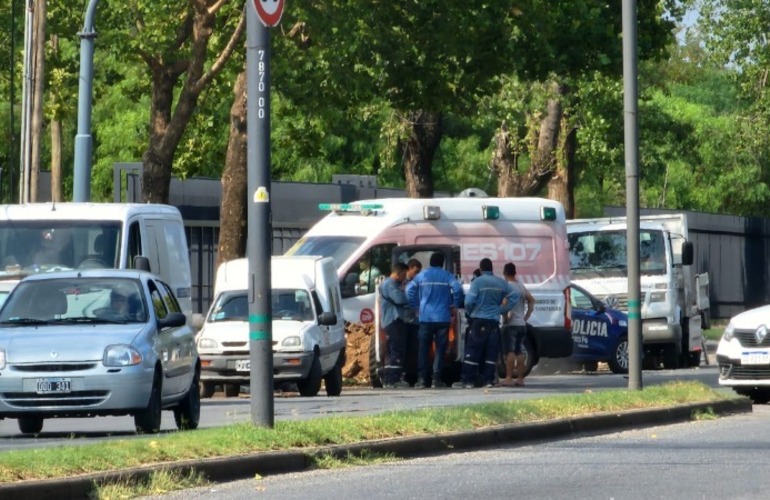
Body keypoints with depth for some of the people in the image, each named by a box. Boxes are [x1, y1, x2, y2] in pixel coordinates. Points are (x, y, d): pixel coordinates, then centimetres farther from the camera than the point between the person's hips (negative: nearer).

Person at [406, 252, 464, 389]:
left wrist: (415, 306, 10)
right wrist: (455, 305, 1)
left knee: (423, 348, 5)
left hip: (425, 317, 1)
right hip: (443, 317, -1)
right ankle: (437, 379, -4)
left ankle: (422, 379, 0)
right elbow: (457, 289, -13)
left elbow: (409, 290, 0)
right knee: (440, 349, 2)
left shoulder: (422, 275, 8)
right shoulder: (447, 276, 2)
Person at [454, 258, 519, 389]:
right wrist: (502, 309, 12)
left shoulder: (478, 282, -7)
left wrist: (469, 312, 7)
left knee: (473, 351, -3)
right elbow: (515, 295, 9)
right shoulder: (501, 282, 9)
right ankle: (489, 380, 3)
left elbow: (469, 301, -13)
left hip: (479, 320, -4)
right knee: (491, 352, 7)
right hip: (495, 321, 4)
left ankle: (467, 380, -6)